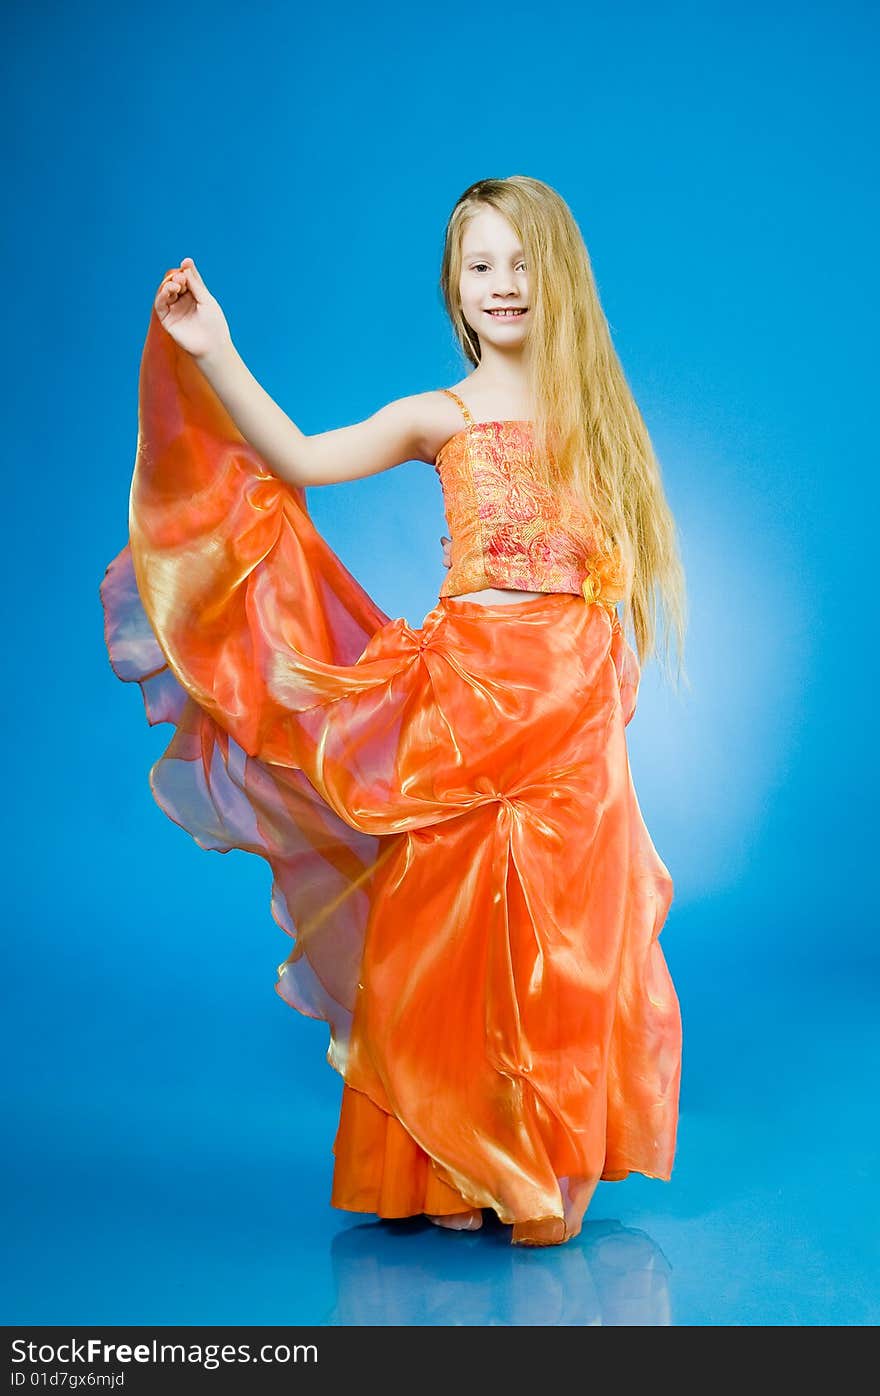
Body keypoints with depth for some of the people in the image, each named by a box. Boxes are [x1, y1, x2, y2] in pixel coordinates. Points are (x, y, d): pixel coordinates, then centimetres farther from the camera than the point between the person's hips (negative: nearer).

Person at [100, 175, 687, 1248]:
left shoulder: (594, 411, 11)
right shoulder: (440, 417, 2)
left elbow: (615, 569, 14)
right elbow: (300, 459, -13)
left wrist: (607, 675, 4)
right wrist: (214, 356, -22)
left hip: (572, 710, 2)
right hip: (465, 698, -2)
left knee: (562, 941, 5)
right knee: (451, 932, 2)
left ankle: (552, 1170, 22)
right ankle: (454, 1170, 19)